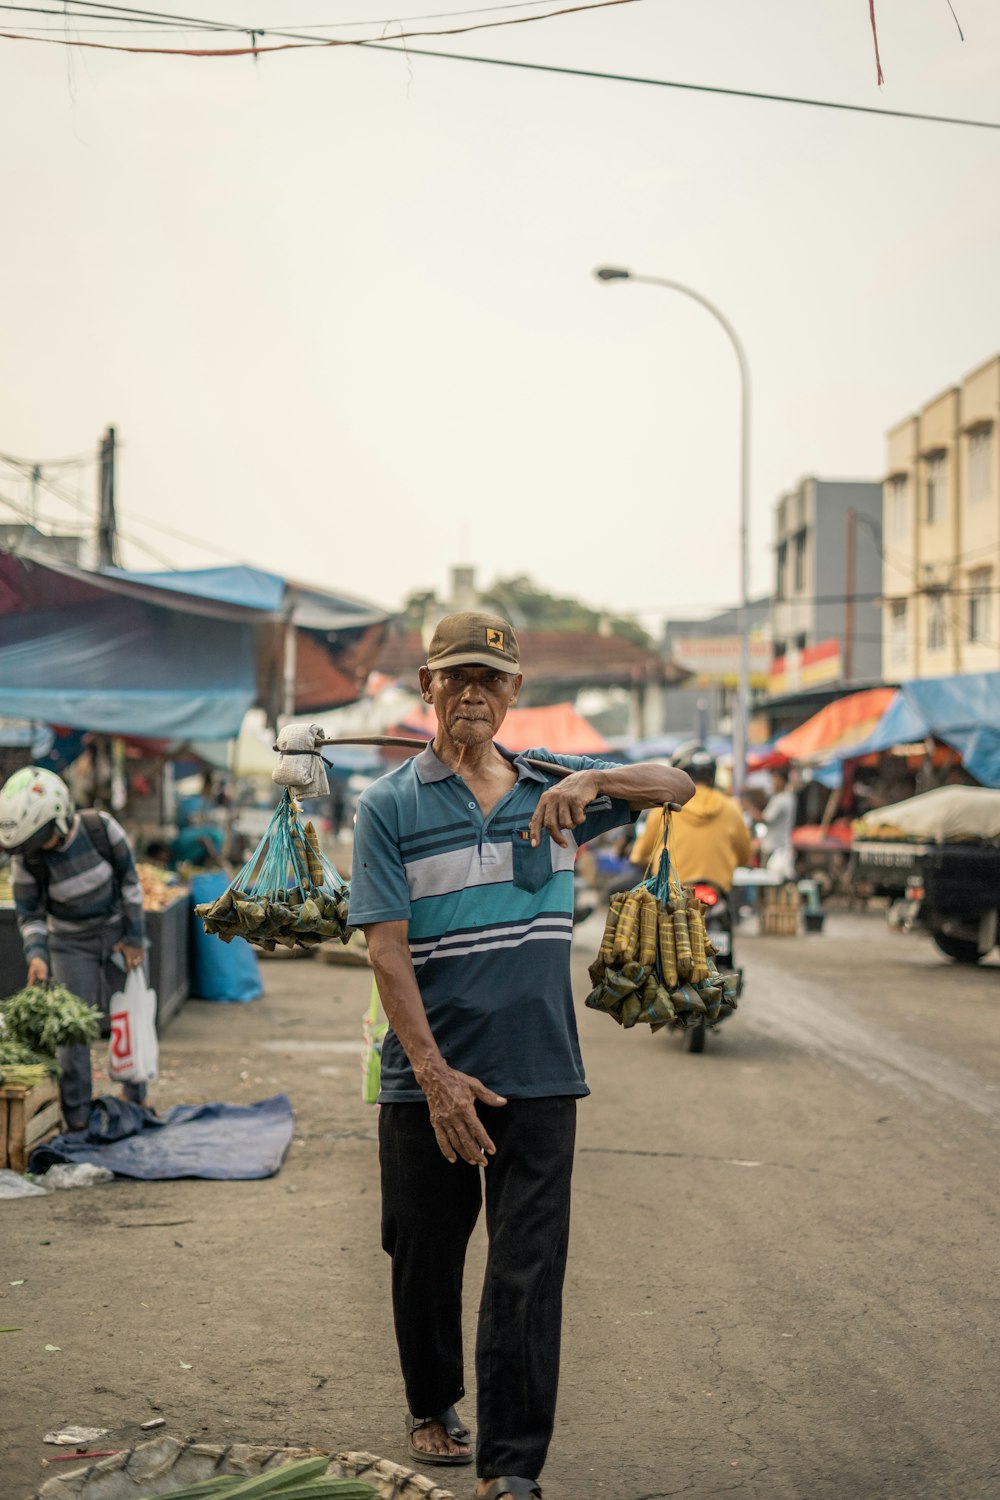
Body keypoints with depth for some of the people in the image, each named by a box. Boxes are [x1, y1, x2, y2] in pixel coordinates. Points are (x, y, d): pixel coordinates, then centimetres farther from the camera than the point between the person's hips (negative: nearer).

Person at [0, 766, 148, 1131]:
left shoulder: (101, 828, -22)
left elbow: (129, 881, -9)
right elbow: (30, 913, -10)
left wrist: (134, 936, -6)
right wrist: (36, 954, -28)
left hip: (117, 932, 1)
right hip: (70, 943, -1)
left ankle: (136, 1098, 25)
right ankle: (75, 1115, 3)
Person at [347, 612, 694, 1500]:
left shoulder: (551, 786, 8)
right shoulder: (391, 808, -2)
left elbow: (677, 788, 6)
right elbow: (387, 950, -10)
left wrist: (590, 782, -15)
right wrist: (436, 1076, -20)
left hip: (540, 1076, 1)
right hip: (428, 1078, -1)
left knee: (529, 1271, -2)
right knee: (426, 1258, 14)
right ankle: (433, 1409, 37)